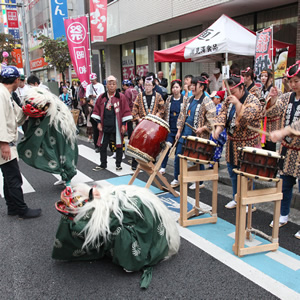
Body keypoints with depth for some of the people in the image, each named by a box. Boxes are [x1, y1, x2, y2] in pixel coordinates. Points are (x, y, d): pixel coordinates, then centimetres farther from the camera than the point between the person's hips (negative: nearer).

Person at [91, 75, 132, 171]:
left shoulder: (121, 97, -2)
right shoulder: (102, 97, 6)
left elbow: (126, 111, -2)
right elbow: (97, 110, 11)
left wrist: (123, 124, -6)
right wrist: (99, 122, 4)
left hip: (117, 126, -3)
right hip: (105, 126, 3)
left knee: (118, 145, 5)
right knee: (102, 145, 7)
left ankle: (118, 164, 18)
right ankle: (103, 164, 20)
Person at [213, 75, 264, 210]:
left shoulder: (253, 101, -14)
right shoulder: (229, 99, 7)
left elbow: (245, 119, -26)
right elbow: (223, 113, 1)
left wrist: (237, 103, -29)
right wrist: (218, 128, -15)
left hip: (247, 145, -7)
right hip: (232, 142, 7)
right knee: (232, 170, 15)